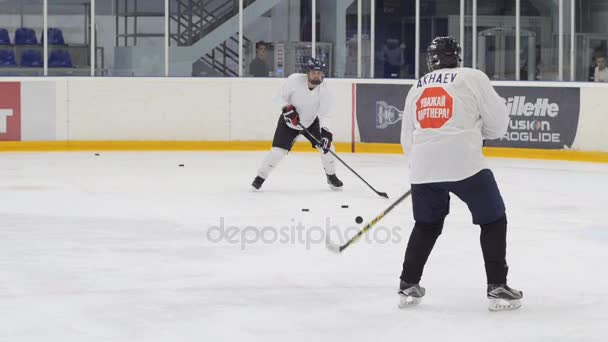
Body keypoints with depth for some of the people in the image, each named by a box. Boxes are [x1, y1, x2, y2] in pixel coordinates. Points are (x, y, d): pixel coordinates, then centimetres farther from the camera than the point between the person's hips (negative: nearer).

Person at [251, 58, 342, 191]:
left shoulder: (325, 92, -21)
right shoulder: (295, 80, -25)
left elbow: (324, 115, -25)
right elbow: (279, 96, -15)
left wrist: (325, 131, -40)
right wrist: (287, 108, -32)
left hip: (311, 122, 2)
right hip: (289, 121, -2)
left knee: (326, 146, -9)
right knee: (278, 151, -15)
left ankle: (331, 176, 15)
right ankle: (260, 177, 3)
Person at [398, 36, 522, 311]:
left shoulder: (416, 88, 19)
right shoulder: (472, 78, 4)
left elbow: (407, 138, 21)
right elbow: (497, 122, 4)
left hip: (423, 166, 5)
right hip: (463, 162, -5)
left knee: (427, 225, 24)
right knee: (493, 220, 9)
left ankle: (408, 286, 21)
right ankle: (497, 288, 2)